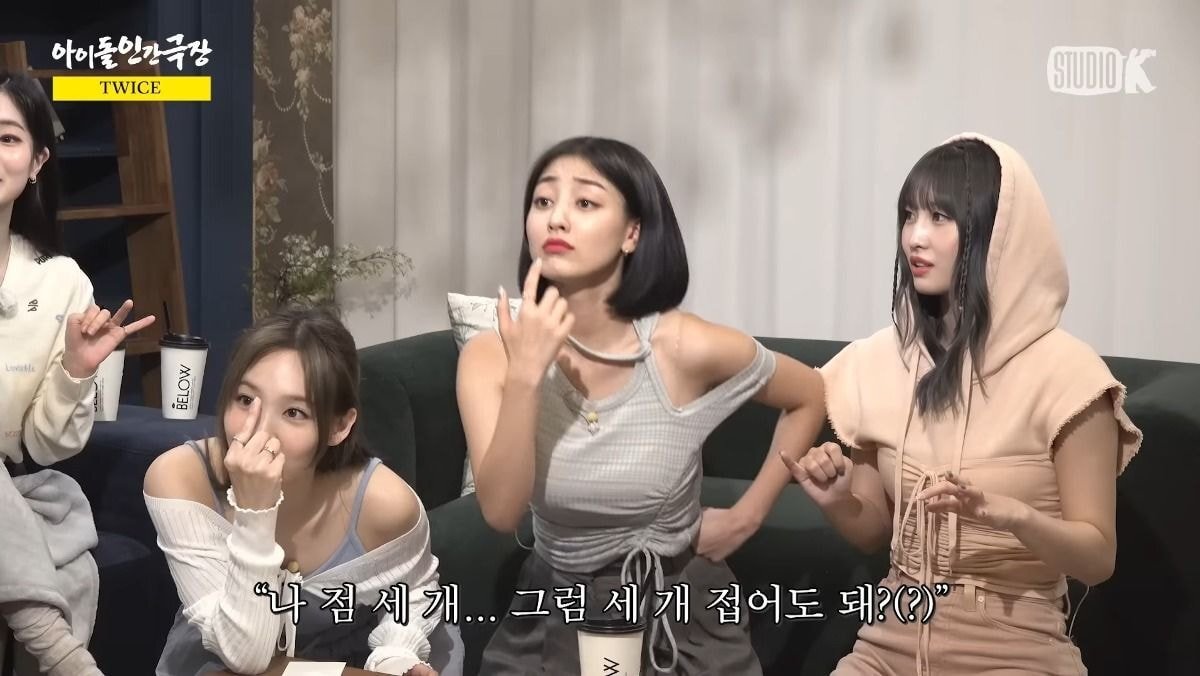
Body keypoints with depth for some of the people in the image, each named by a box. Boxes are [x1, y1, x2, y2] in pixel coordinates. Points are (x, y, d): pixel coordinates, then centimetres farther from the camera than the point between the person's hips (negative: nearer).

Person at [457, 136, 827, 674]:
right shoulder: (490, 356, -11)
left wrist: (746, 516, -1)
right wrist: (524, 375, -30)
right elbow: (501, 513, -22)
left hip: (680, 610, -1)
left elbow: (809, 397, 1)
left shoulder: (685, 347, -16)